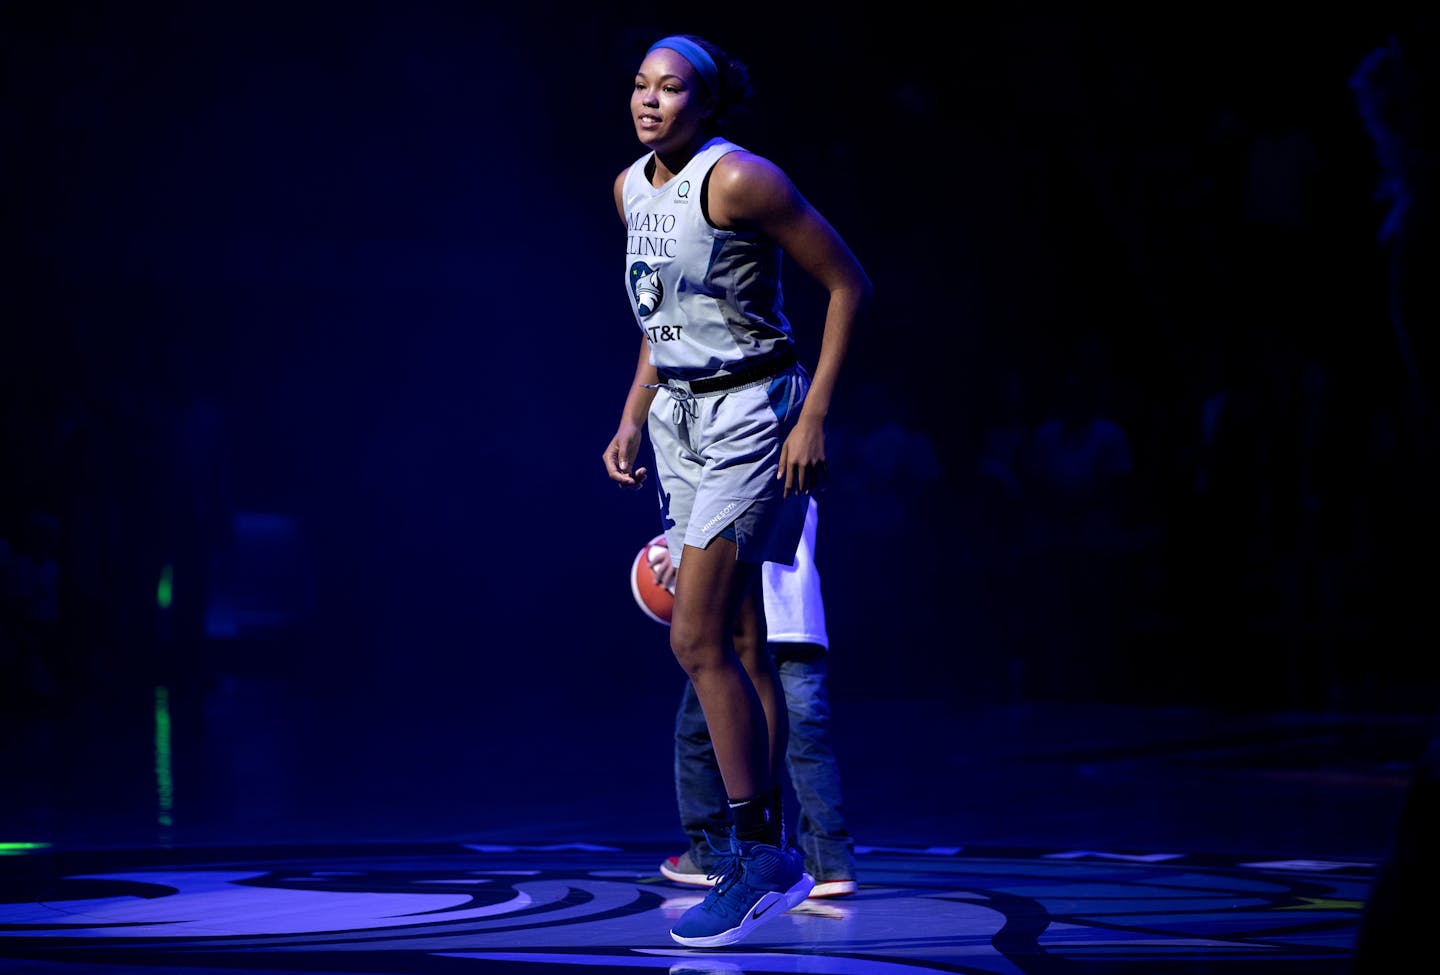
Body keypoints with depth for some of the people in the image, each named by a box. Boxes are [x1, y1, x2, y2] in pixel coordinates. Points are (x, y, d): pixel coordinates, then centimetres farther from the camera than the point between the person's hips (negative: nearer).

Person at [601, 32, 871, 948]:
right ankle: (772, 855, 15)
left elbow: (849, 284, -12)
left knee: (698, 639, -13)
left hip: (750, 415, -8)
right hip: (678, 416, 8)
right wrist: (632, 419, 15)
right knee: (741, 643, 9)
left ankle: (758, 854, -3)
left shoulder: (739, 179, -16)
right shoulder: (631, 187, 9)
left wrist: (815, 417, -15)